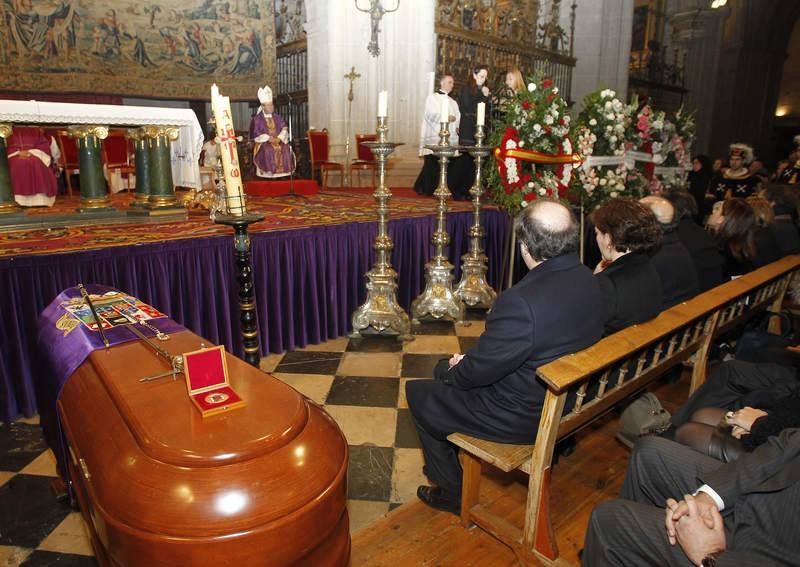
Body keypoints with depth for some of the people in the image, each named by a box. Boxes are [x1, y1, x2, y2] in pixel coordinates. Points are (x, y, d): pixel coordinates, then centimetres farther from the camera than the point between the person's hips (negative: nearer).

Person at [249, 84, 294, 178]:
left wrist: (279, 138, -13)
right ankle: (269, 171, -29)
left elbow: (284, 128, 6)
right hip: (264, 141, -3)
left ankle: (281, 170, -21)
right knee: (268, 150, -36)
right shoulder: (257, 118, 3)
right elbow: (256, 133, -4)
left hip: (278, 140, 3)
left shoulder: (277, 116, 14)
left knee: (285, 148, -27)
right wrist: (268, 138, -18)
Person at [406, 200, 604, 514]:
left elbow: (479, 369, -23)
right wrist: (468, 361, 5)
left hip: (522, 419, -8)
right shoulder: (588, 281, -7)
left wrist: (458, 367, 1)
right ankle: (453, 463, 41)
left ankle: (453, 492, 28)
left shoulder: (522, 302, -36)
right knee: (444, 368, 23)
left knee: (418, 393, 11)